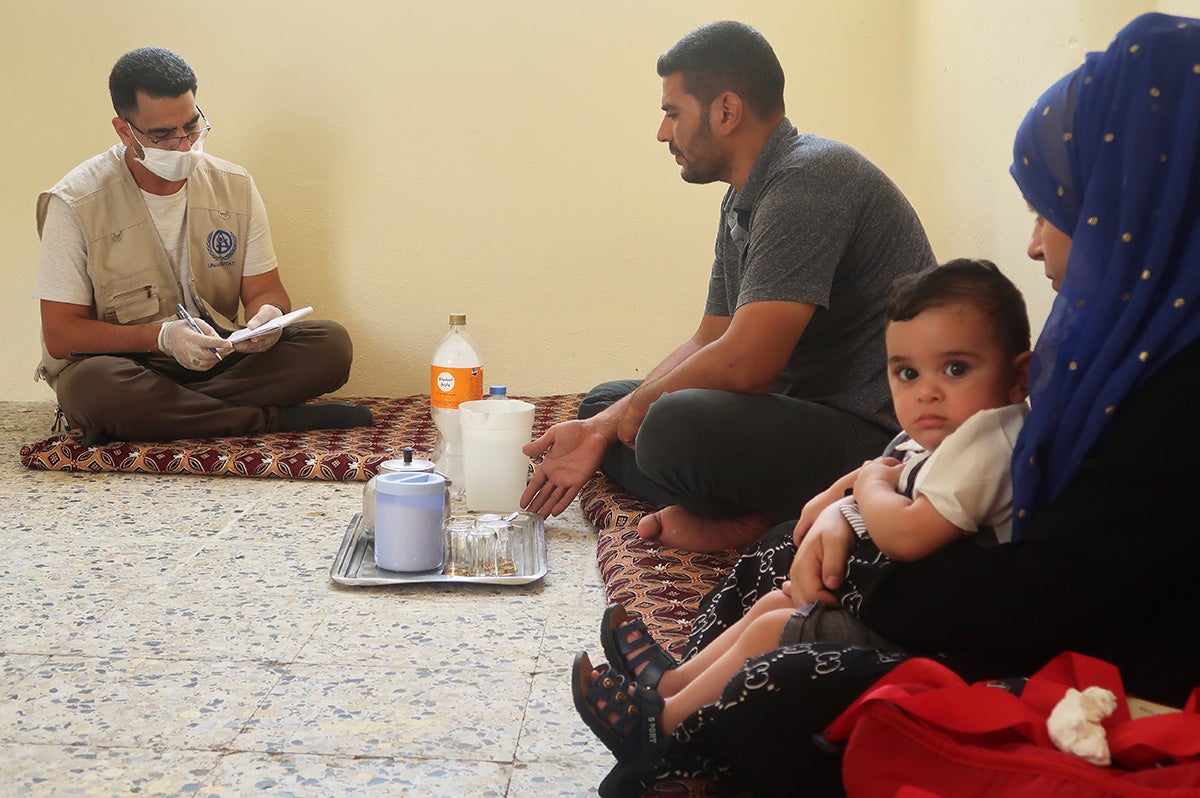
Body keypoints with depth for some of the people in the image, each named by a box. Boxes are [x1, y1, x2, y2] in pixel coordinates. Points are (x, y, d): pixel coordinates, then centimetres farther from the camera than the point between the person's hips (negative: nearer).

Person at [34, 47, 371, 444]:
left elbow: (264, 290, 7)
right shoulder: (75, 203, -11)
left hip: (218, 361, 4)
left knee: (331, 343, -19)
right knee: (91, 386, -40)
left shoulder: (234, 185, 3)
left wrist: (268, 316, -19)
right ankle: (276, 419, -25)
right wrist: (162, 336, -28)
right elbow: (61, 335, -13)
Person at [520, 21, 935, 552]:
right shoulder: (744, 201, 14)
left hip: (877, 436, -11)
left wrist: (643, 403, -8)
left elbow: (744, 363, -26)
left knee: (676, 424, -36)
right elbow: (708, 342, 17)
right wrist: (600, 429, 9)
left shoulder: (808, 179, -19)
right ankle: (743, 515, -6)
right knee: (602, 403, 15)